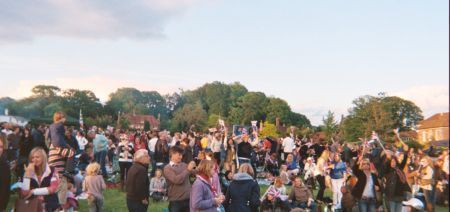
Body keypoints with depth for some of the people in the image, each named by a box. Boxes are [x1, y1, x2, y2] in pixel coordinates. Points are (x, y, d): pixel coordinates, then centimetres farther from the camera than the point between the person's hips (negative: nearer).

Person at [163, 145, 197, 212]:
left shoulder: (184, 165, 8)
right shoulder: (167, 168, -7)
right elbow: (177, 180, -20)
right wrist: (188, 169, -17)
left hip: (188, 199, 5)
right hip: (175, 201, -5)